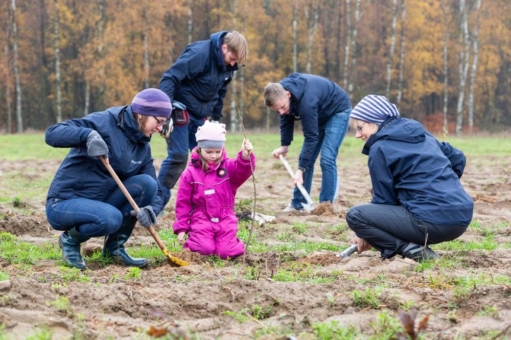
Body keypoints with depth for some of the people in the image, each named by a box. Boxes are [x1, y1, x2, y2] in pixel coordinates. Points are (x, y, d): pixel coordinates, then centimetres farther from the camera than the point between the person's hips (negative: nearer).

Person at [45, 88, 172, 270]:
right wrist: (88, 134, -41)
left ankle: (114, 246, -2)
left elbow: (156, 190, 4)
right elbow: (52, 134, -24)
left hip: (99, 205, 6)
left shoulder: (143, 147, 6)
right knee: (111, 218, -35)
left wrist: (151, 210, -20)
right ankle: (70, 239, -3)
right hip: (63, 204, -6)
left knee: (147, 183, -14)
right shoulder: (104, 122, -14)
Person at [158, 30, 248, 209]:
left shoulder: (227, 65, 2)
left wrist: (216, 118, 17)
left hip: (201, 115, 8)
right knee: (178, 156, -13)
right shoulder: (200, 53, -24)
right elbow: (170, 78, -27)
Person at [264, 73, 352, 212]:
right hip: (320, 114, 8)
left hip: (338, 111, -8)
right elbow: (286, 120, 2)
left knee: (327, 159, -17)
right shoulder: (279, 92, -18)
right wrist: (284, 146, -6)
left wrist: (301, 169, -31)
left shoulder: (306, 101, -41)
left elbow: (311, 137, -33)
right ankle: (297, 204, 7)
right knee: (306, 159, 3)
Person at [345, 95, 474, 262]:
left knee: (355, 215, -5)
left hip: (434, 223, -8)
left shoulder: (380, 148, -2)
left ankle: (410, 249, -11)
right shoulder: (419, 132, 19)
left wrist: (366, 233, 14)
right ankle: (418, 245, 11)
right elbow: (458, 158, 26)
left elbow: (384, 199, 2)